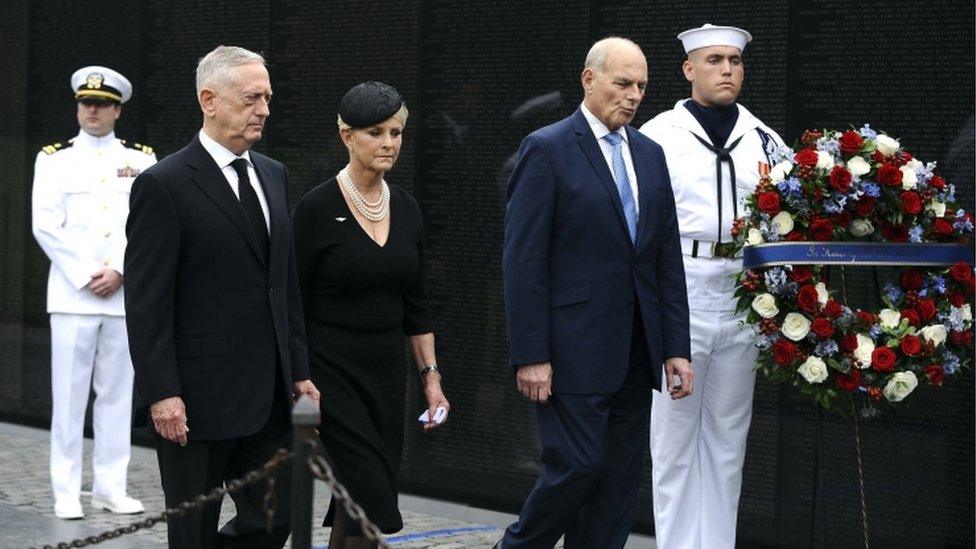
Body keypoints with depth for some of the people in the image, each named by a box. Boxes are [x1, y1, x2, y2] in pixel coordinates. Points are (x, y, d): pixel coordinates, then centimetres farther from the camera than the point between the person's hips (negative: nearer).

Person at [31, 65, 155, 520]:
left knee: (118, 395, 5)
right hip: (72, 295, -2)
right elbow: (46, 226, -3)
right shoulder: (53, 160, 5)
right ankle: (67, 492, 3)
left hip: (125, 295, 2)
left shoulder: (142, 161, 10)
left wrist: (119, 270, -10)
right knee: (69, 396, -2)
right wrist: (86, 277, -10)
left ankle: (111, 488, 11)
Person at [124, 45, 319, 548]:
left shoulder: (273, 175, 13)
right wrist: (161, 393, -18)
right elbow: (146, 302, -13)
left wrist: (298, 371, 13)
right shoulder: (164, 185, -10)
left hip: (268, 395, 7)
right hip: (197, 398, -7)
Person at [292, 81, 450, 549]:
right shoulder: (318, 208, -11)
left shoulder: (406, 209, 8)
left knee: (359, 498, 9)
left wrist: (431, 375, 9)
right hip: (330, 374, -6)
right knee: (372, 494, -13)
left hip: (386, 374, 7)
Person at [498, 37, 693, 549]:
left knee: (620, 477, 6)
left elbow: (668, 258, 14)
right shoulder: (546, 149, -6)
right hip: (574, 348, -6)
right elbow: (523, 260, -10)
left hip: (635, 349, 6)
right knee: (577, 465, -8)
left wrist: (676, 347, 7)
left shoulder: (650, 154, 14)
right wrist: (530, 355, -15)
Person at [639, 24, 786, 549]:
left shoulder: (763, 139, 11)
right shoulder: (658, 136, -1)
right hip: (680, 290, -4)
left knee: (728, 434, 9)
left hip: (743, 294, 4)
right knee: (675, 432, 0)